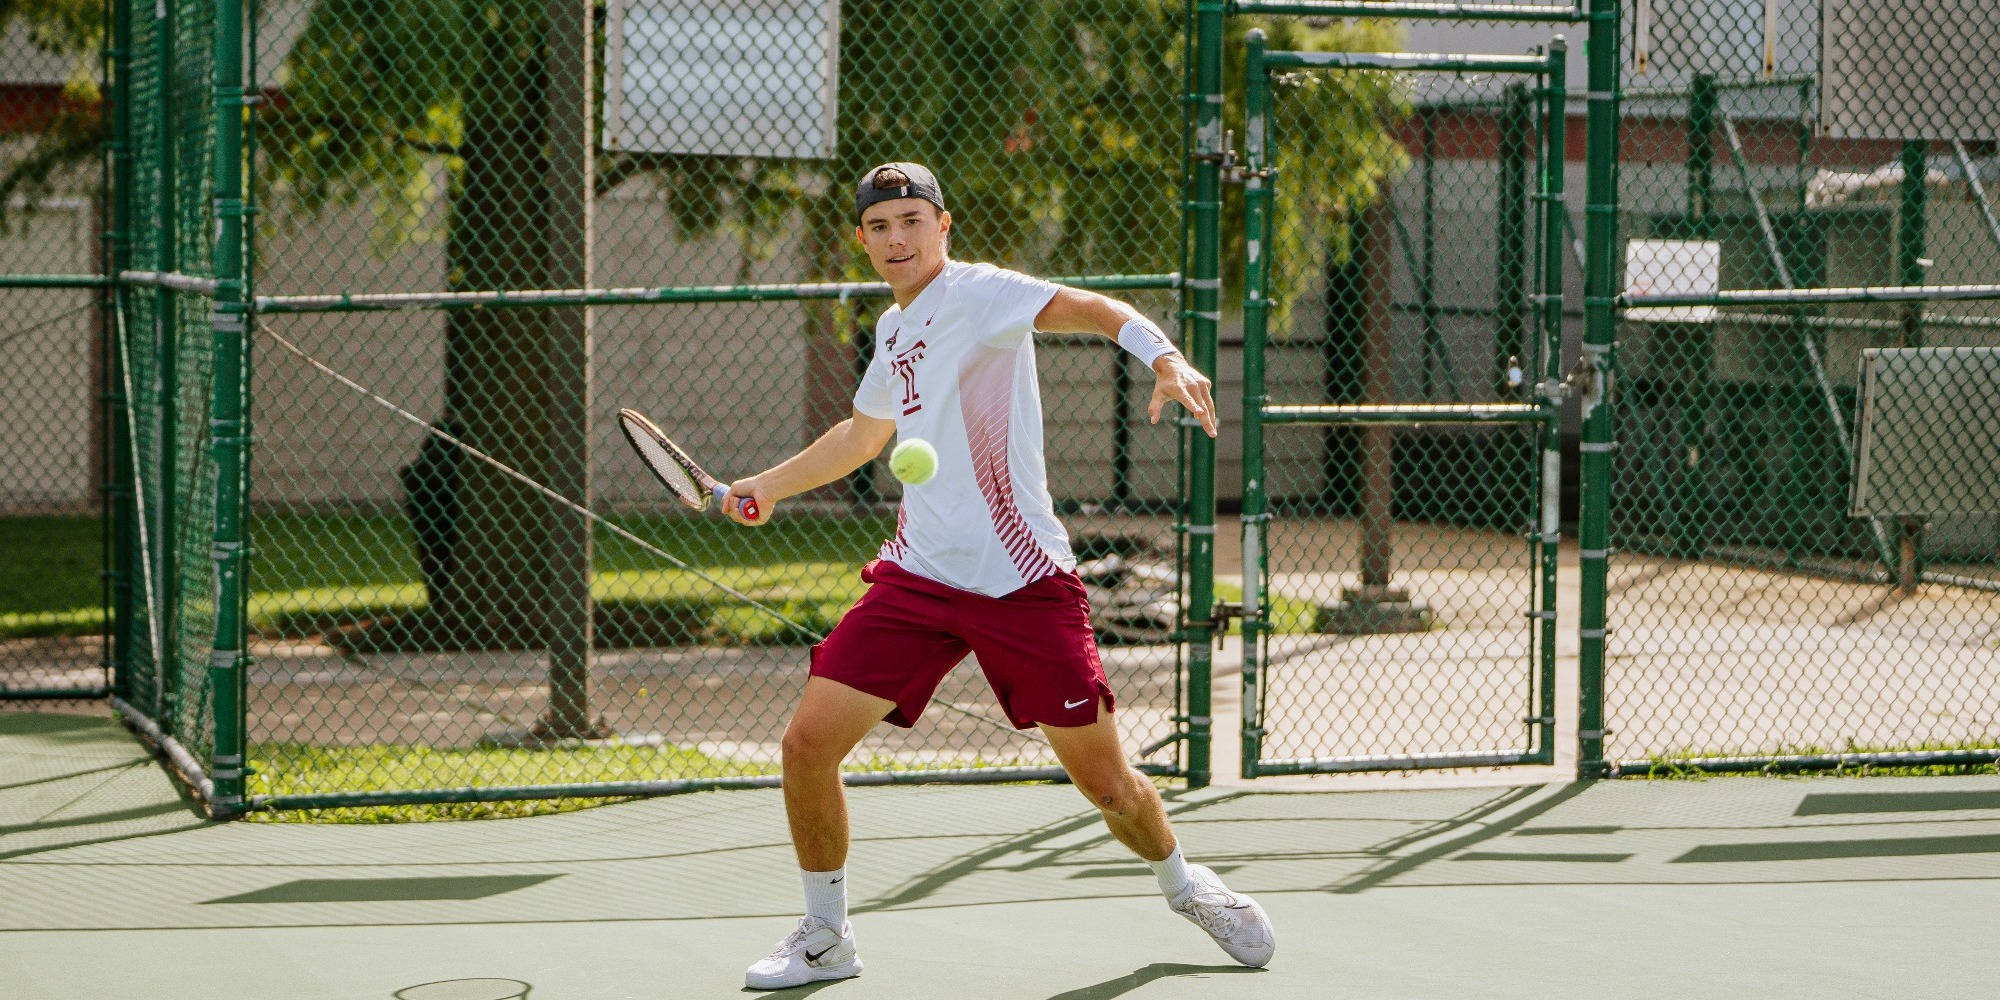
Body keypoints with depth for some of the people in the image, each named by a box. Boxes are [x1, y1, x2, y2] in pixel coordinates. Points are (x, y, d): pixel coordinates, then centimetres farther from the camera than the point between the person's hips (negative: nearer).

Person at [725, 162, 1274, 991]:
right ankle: (825, 936, 12)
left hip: (1024, 583, -6)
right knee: (808, 742, -7)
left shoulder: (978, 293, -8)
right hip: (918, 576, 6)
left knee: (1107, 785, 0)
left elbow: (1087, 308, -27)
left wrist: (1165, 358, -46)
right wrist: (768, 485, 33)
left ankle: (1182, 883, 32)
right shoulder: (894, 330, 15)